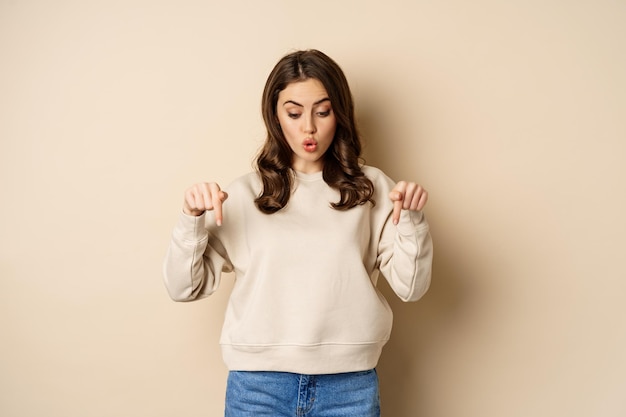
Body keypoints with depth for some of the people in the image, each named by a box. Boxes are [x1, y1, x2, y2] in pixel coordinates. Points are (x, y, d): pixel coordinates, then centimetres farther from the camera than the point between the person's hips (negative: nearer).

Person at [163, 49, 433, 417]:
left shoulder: (370, 188, 3)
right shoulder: (245, 194, 2)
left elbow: (411, 287, -1)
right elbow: (184, 287, 0)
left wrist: (412, 219, -15)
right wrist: (192, 219, -15)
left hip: (350, 385, 1)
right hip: (258, 385, 0)